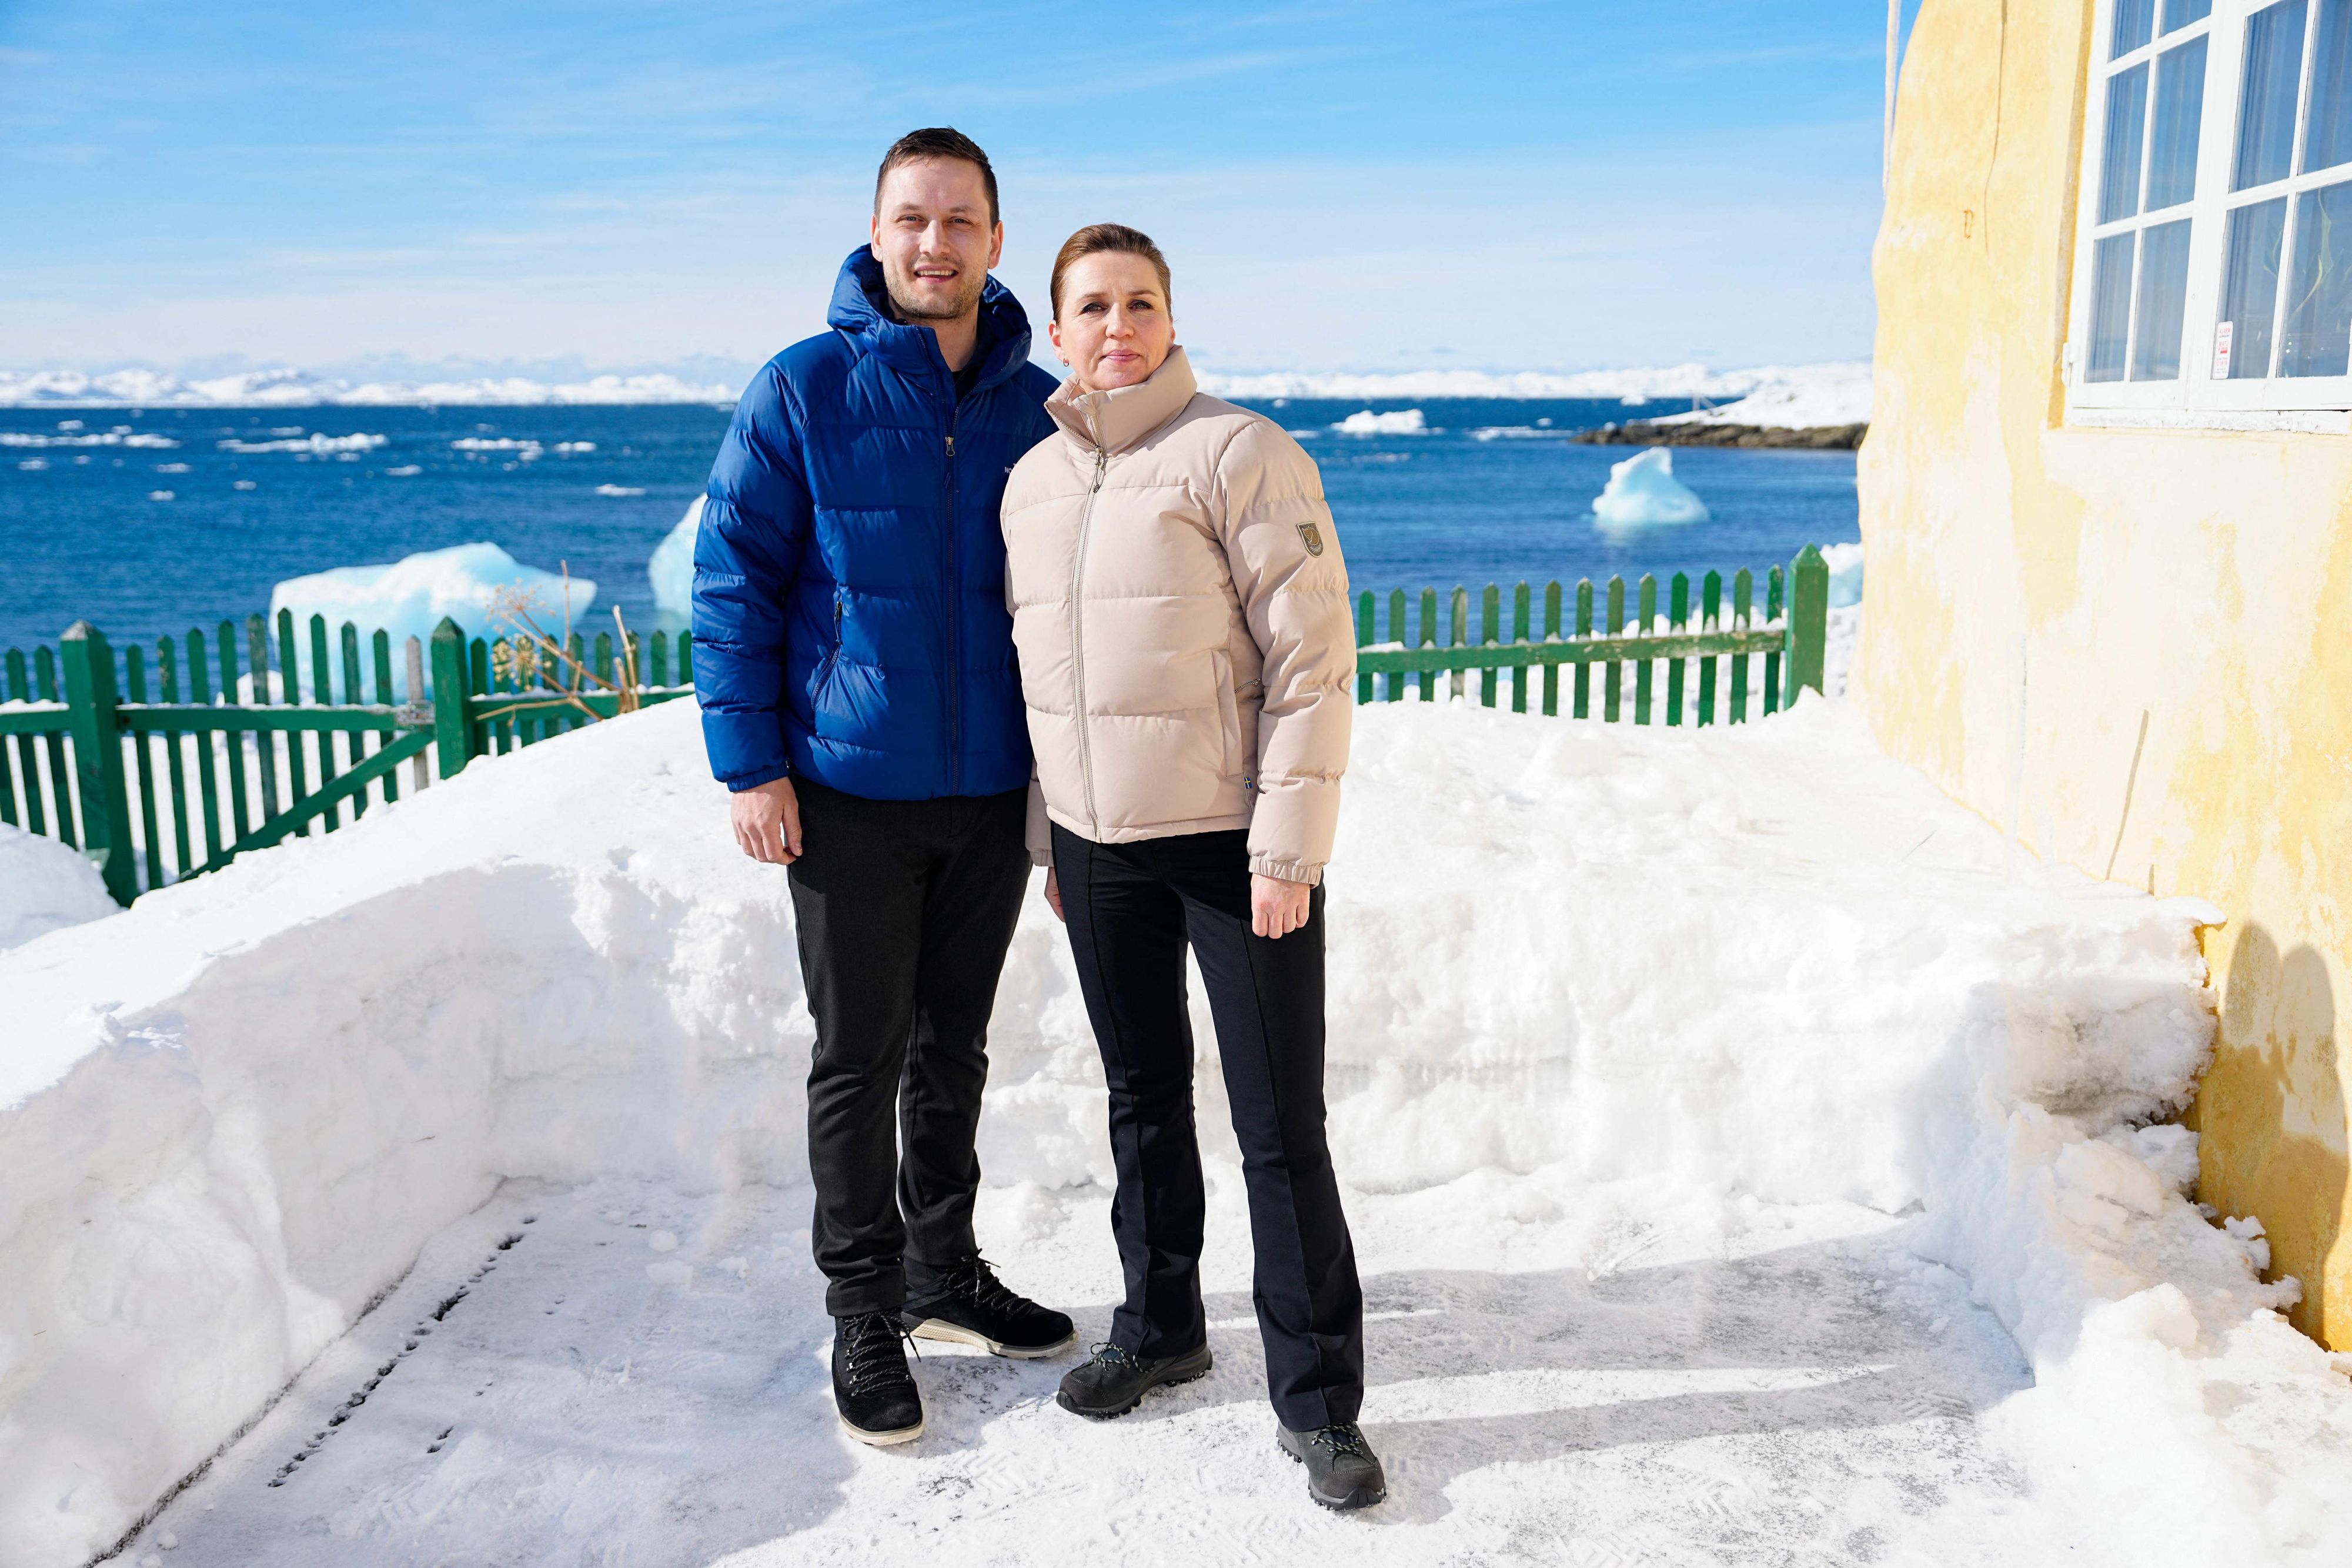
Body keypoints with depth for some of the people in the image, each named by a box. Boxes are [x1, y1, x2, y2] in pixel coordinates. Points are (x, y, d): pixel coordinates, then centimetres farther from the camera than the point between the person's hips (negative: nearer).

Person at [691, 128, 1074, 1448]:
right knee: (861, 1059, 6)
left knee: (954, 1049, 16)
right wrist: (750, 762, -11)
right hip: (852, 793, -3)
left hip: (992, 793, 3)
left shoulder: (1039, 411, 3)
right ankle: (864, 1314, 22)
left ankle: (944, 1272, 33)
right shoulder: (804, 393, -5)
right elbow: (732, 580, -5)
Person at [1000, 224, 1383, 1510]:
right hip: (1097, 845, 6)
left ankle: (1316, 1400, 15)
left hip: (1234, 840, -6)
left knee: (1281, 1128, 1)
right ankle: (1160, 1326, 37)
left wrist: (1289, 846, -17)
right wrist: (1046, 834, 16)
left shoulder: (1238, 453, -10)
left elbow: (1311, 658, -14)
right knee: (1142, 1100, 18)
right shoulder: (1031, 479, 9)